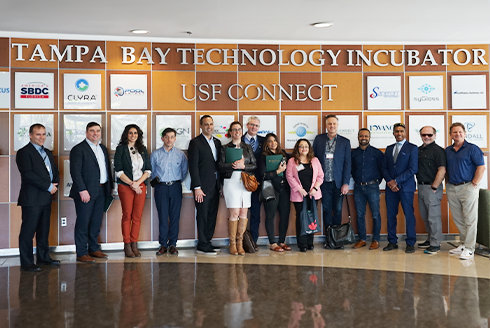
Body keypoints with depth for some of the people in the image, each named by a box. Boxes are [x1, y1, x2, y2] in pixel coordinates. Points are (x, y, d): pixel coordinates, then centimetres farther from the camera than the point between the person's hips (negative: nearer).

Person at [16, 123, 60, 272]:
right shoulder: (24, 152, -7)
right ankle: (26, 263, 6)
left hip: (46, 198, 8)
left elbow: (55, 171, 20)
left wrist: (55, 184, -1)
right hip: (32, 199, -8)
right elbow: (28, 174, -18)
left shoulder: (48, 153, 19)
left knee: (44, 230, 15)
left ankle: (43, 257, 25)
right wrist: (48, 186, -16)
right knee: (28, 231, -1)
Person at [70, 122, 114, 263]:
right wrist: (82, 190, -19)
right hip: (86, 192, -7)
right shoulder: (78, 149, -7)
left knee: (96, 222, 14)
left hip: (101, 191, 7)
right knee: (83, 223, -1)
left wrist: (110, 186, 12)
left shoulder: (103, 148, 16)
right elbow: (75, 171, -13)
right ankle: (81, 253, 6)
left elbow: (107, 168, 19)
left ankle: (94, 249, 24)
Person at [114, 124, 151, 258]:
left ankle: (134, 244, 8)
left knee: (137, 216, 1)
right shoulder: (121, 149, 3)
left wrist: (138, 182, -6)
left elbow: (148, 170, 9)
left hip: (141, 185, 3)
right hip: (125, 186, -3)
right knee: (127, 216, -1)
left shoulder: (143, 149, 13)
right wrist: (132, 184, -11)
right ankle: (127, 246, 5)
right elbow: (118, 171, -5)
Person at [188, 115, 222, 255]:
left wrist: (221, 184, 10)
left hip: (215, 186, 7)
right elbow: (193, 166, -11)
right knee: (203, 216, -2)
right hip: (203, 187, -6)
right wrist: (197, 187, -16)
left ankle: (207, 242, 20)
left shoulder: (217, 142, 15)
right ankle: (202, 246, 5)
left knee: (212, 216, 10)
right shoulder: (195, 142, -5)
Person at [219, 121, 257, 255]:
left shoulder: (248, 147, 14)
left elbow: (254, 165, 7)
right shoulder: (225, 148, 7)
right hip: (231, 182, -3)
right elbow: (221, 166, -3)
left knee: (244, 213, 1)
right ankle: (232, 243, 4)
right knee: (234, 213, -6)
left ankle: (240, 242, 11)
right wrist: (234, 165, -16)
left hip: (246, 182, 3)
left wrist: (243, 166, -9)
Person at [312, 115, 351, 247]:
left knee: (337, 210, 4)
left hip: (338, 183, 0)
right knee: (326, 210, 3)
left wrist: (346, 183, -5)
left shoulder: (345, 142, 4)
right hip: (324, 182, 0)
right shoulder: (318, 139, 6)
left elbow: (347, 164, 1)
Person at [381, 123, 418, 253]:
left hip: (406, 187, -4)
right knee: (390, 215, 5)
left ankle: (410, 243, 6)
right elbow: (384, 168, 13)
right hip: (390, 187, 5)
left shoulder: (412, 148, 0)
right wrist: (389, 181, -5)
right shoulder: (389, 149, 16)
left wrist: (396, 181, -12)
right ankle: (392, 242, 12)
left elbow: (413, 169, -8)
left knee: (409, 215, -1)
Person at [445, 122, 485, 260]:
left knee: (470, 219, -3)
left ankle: (469, 249, 1)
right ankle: (463, 244, 22)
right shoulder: (448, 151, 13)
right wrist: (447, 185, 11)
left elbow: (481, 167, -8)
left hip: (467, 187, -6)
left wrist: (474, 185, -12)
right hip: (451, 188, 6)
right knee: (458, 219, 11)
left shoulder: (472, 149, -4)